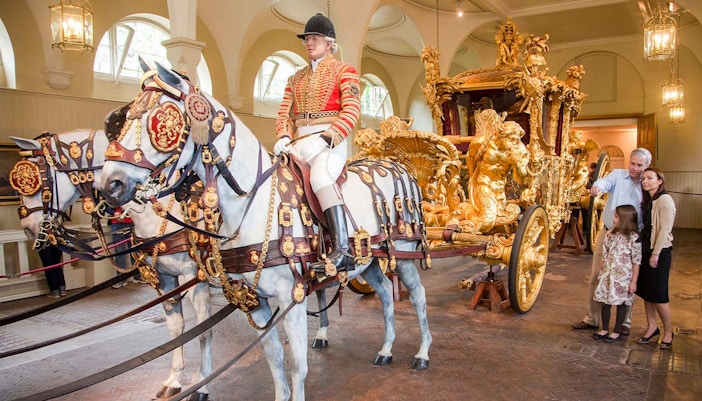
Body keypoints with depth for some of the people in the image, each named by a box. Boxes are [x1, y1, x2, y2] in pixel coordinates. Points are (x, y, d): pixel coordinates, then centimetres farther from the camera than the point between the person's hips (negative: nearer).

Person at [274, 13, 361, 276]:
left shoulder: (344, 71, 7)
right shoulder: (296, 78, 24)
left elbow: (351, 111, -6)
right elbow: (285, 113, 17)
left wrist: (324, 139, -19)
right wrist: (284, 137, -6)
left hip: (331, 141, -6)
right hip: (299, 143, 7)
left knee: (320, 176, -35)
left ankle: (342, 252, -40)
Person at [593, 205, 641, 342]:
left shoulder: (634, 238, -13)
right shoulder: (611, 235, 4)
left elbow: (636, 262, -11)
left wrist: (633, 281, -11)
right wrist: (601, 273, 11)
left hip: (623, 277, -5)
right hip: (608, 275, 5)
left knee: (621, 303, 7)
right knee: (605, 302, 11)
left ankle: (617, 332, 20)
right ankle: (604, 329, 24)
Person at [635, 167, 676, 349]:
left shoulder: (665, 200, -13)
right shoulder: (647, 200, 12)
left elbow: (665, 229, -17)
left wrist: (655, 253, -17)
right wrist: (644, 250, 7)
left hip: (660, 252, -8)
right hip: (646, 249, 8)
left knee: (658, 294, -2)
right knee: (645, 291, 12)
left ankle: (668, 332, 14)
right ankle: (652, 327, 24)